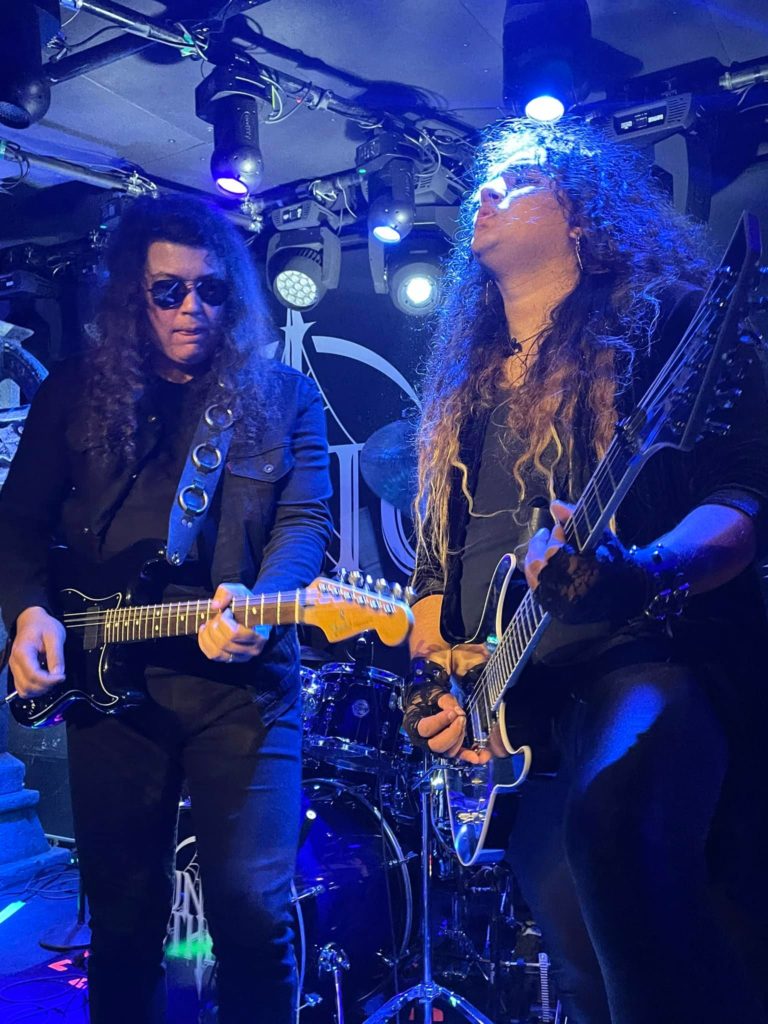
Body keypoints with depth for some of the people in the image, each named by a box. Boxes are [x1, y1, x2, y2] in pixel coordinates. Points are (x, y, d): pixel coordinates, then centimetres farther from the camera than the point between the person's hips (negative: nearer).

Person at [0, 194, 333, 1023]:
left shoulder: (287, 397, 5)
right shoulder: (76, 391, 10)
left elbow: (306, 521, -6)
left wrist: (258, 602, -25)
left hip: (242, 679, -1)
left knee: (253, 907, 0)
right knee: (123, 910, 13)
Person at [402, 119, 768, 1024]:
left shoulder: (667, 323, 2)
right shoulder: (462, 381, 20)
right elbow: (436, 558, 22)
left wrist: (642, 571, -31)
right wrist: (430, 674, 7)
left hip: (649, 655, -6)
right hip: (512, 708, 6)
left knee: (613, 825, -36)